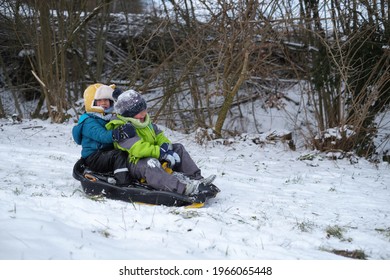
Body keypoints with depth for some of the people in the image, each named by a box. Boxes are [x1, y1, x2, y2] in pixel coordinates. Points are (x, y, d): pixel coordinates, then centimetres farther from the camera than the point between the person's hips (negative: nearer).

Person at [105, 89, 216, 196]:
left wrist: (166, 145, -10)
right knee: (151, 163, -41)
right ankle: (182, 188, -62)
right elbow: (137, 149, -27)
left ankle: (196, 178, -13)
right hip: (134, 163, -9)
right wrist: (161, 152, -29)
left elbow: (159, 136, 14)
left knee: (179, 148, 2)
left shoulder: (145, 121, 14)